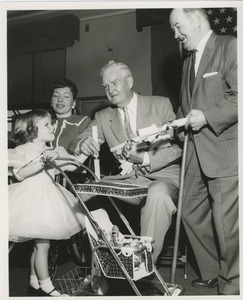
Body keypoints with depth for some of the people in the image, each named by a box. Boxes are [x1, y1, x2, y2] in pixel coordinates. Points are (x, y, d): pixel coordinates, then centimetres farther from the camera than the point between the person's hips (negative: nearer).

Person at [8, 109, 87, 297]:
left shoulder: (54, 152, 12)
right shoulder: (23, 150, -6)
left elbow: (72, 166, 5)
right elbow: (20, 174, -19)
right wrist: (42, 161, -25)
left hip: (48, 199, 7)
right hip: (32, 199, -6)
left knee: (39, 243, 13)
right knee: (42, 244, -4)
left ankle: (34, 283, 27)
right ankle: (46, 287, 8)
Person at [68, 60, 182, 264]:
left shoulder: (160, 105, 3)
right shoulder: (103, 117, 11)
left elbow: (177, 146, -4)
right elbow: (74, 146, 4)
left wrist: (146, 159, -21)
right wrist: (82, 144, -22)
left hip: (162, 176, -3)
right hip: (128, 179, 4)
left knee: (158, 193, -37)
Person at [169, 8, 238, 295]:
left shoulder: (230, 47, -5)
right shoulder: (188, 61, 20)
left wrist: (207, 117, -17)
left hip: (225, 151, -8)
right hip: (197, 153, 8)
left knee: (226, 222, -3)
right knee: (191, 213, 12)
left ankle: (231, 284, 17)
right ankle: (212, 271, 29)